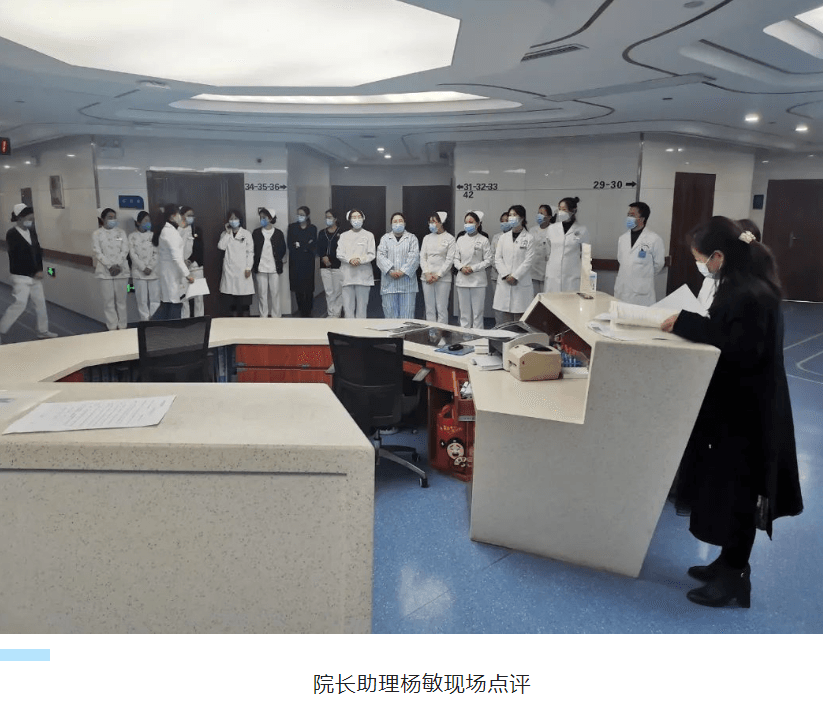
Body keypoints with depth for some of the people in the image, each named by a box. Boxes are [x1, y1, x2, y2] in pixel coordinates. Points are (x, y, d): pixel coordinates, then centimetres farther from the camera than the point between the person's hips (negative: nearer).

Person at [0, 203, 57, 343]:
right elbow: (18, 257, -17)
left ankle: (43, 331, 24)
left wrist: (40, 270, -5)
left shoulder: (32, 232, 6)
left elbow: (38, 251, 7)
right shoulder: (12, 235, -13)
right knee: (19, 304, -9)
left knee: (40, 303, 12)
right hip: (21, 277, -7)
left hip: (35, 275, 7)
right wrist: (34, 272, -15)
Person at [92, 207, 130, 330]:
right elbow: (98, 252, -4)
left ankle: (123, 326, 11)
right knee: (108, 300, -1)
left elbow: (125, 250, 1)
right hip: (105, 272, -1)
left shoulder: (121, 233, 10)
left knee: (121, 299, 5)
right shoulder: (97, 234, 4)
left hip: (121, 270, 2)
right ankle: (112, 327, 4)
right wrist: (110, 266, -14)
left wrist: (118, 265, -13)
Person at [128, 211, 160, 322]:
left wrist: (150, 268, -9)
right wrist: (143, 268, -11)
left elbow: (156, 253, 3)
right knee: (142, 299, -1)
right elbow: (132, 254, -2)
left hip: (154, 272, 1)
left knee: (155, 298, -1)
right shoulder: (132, 236, 5)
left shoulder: (153, 235, 9)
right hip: (139, 272, -1)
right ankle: (145, 320, 5)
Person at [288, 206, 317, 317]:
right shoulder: (292, 227, 8)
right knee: (298, 288, 0)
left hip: (308, 262, -1)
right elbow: (290, 245, -2)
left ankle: (307, 312, 4)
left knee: (308, 288, -3)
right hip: (295, 262, 1)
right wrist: (306, 246, -8)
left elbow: (314, 247, 0)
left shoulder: (312, 228, 7)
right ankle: (302, 311, 9)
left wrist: (299, 245, -9)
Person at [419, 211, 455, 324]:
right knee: (429, 308, 5)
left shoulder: (449, 238, 2)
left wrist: (438, 275, -11)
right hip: (427, 278, 4)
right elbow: (422, 257, 10)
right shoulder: (427, 238, 16)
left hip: (443, 278, -4)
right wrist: (427, 273, -6)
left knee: (442, 308, -5)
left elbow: (450, 259, -4)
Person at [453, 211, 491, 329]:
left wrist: (473, 268, -13)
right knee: (464, 311, 8)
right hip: (462, 280, 4)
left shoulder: (483, 240, -2)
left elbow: (488, 261, -4)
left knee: (477, 312, 1)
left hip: (478, 280, -3)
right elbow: (456, 258, 11)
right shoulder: (460, 239, 10)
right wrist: (461, 267, -8)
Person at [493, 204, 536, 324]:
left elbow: (529, 260, -5)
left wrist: (515, 276, -12)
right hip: (504, 283, 4)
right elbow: (498, 258, 8)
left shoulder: (529, 238, 1)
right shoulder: (503, 237, 14)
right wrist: (505, 275, -7)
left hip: (522, 283, -4)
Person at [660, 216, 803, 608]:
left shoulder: (749, 296, -23)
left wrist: (687, 323, -27)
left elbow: (739, 352, -29)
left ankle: (734, 576, 19)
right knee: (726, 492, 19)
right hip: (733, 409, 10)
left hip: (747, 415, -10)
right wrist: (688, 324, 0)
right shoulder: (738, 287, 7)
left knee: (736, 496, 4)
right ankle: (730, 563, 34)